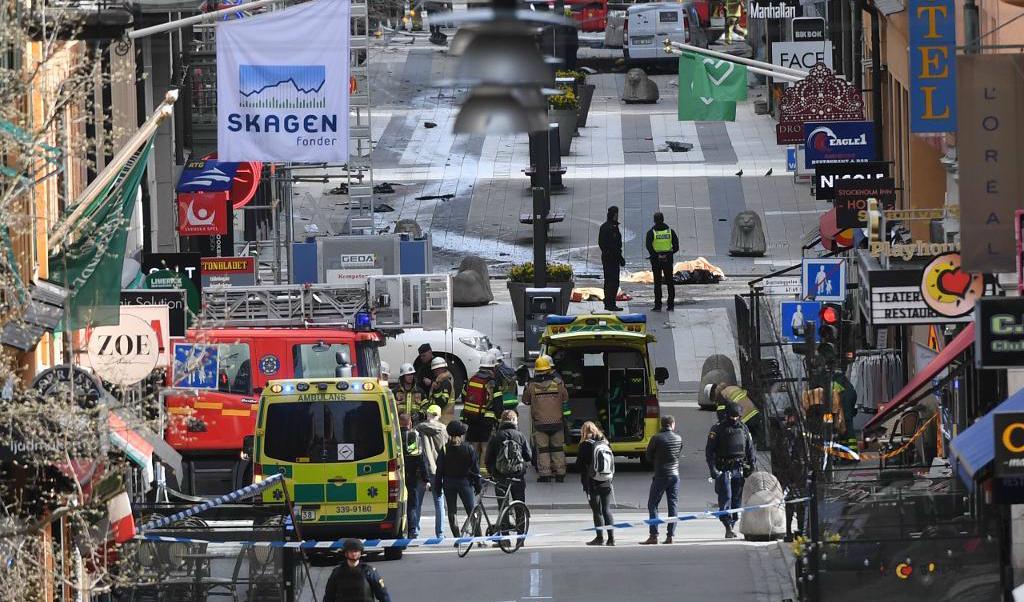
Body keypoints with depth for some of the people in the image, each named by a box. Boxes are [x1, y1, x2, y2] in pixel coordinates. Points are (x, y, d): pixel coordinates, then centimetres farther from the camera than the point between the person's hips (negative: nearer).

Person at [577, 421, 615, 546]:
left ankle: (600, 538, 2)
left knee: (597, 511, 1)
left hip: (592, 483, -4)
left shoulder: (586, 445, -8)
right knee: (607, 510, 8)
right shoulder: (605, 444, 6)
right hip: (606, 483, 4)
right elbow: (613, 462, 9)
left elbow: (579, 464, -7)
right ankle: (611, 538, 4)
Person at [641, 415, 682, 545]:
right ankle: (670, 535, 5)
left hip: (660, 476, -4)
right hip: (675, 475, 4)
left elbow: (648, 456, -1)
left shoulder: (656, 438, -10)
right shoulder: (678, 439, 2)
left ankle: (653, 535, -6)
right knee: (672, 505, 7)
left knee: (652, 505, 3)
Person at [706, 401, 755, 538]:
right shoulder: (717, 429, -2)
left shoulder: (743, 429, 12)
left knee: (737, 500, 4)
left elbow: (750, 449, 18)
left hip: (739, 470, 4)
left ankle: (732, 526, 11)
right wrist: (713, 469, -14)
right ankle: (728, 526, -16)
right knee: (726, 498, -13)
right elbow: (709, 451, -5)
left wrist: (751, 466, 10)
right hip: (723, 469, -4)